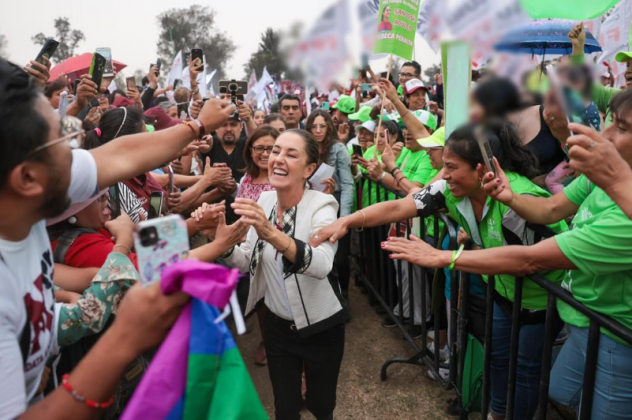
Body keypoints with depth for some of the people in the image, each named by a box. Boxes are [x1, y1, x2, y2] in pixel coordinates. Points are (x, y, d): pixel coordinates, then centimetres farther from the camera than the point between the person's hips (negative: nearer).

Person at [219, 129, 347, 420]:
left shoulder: (321, 205, -21)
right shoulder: (264, 201, -6)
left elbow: (322, 265, -39)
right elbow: (246, 262, -1)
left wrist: (272, 234, -54)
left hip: (321, 328, -3)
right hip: (278, 325, 4)